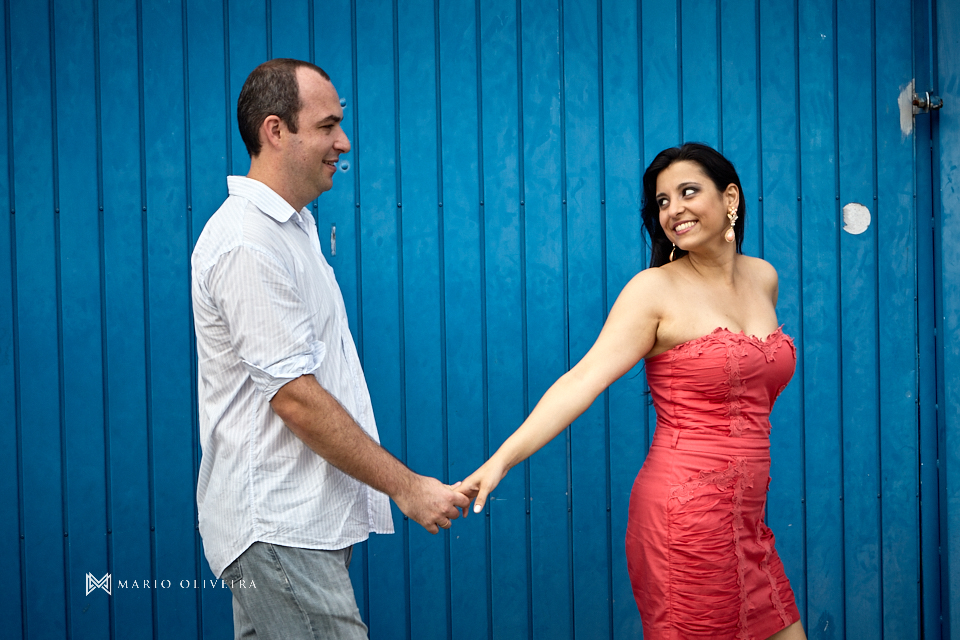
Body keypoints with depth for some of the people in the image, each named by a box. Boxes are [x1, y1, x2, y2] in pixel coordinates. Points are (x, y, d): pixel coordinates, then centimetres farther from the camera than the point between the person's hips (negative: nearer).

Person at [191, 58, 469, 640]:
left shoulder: (295, 225, 17)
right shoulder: (246, 245, -17)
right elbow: (294, 397, -20)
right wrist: (408, 487, -15)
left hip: (306, 522, 10)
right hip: (278, 530, -10)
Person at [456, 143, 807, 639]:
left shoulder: (763, 279, 10)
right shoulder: (654, 290, -9)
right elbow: (583, 379, -19)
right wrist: (500, 459, -31)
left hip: (745, 518, 7)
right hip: (686, 518, -6)